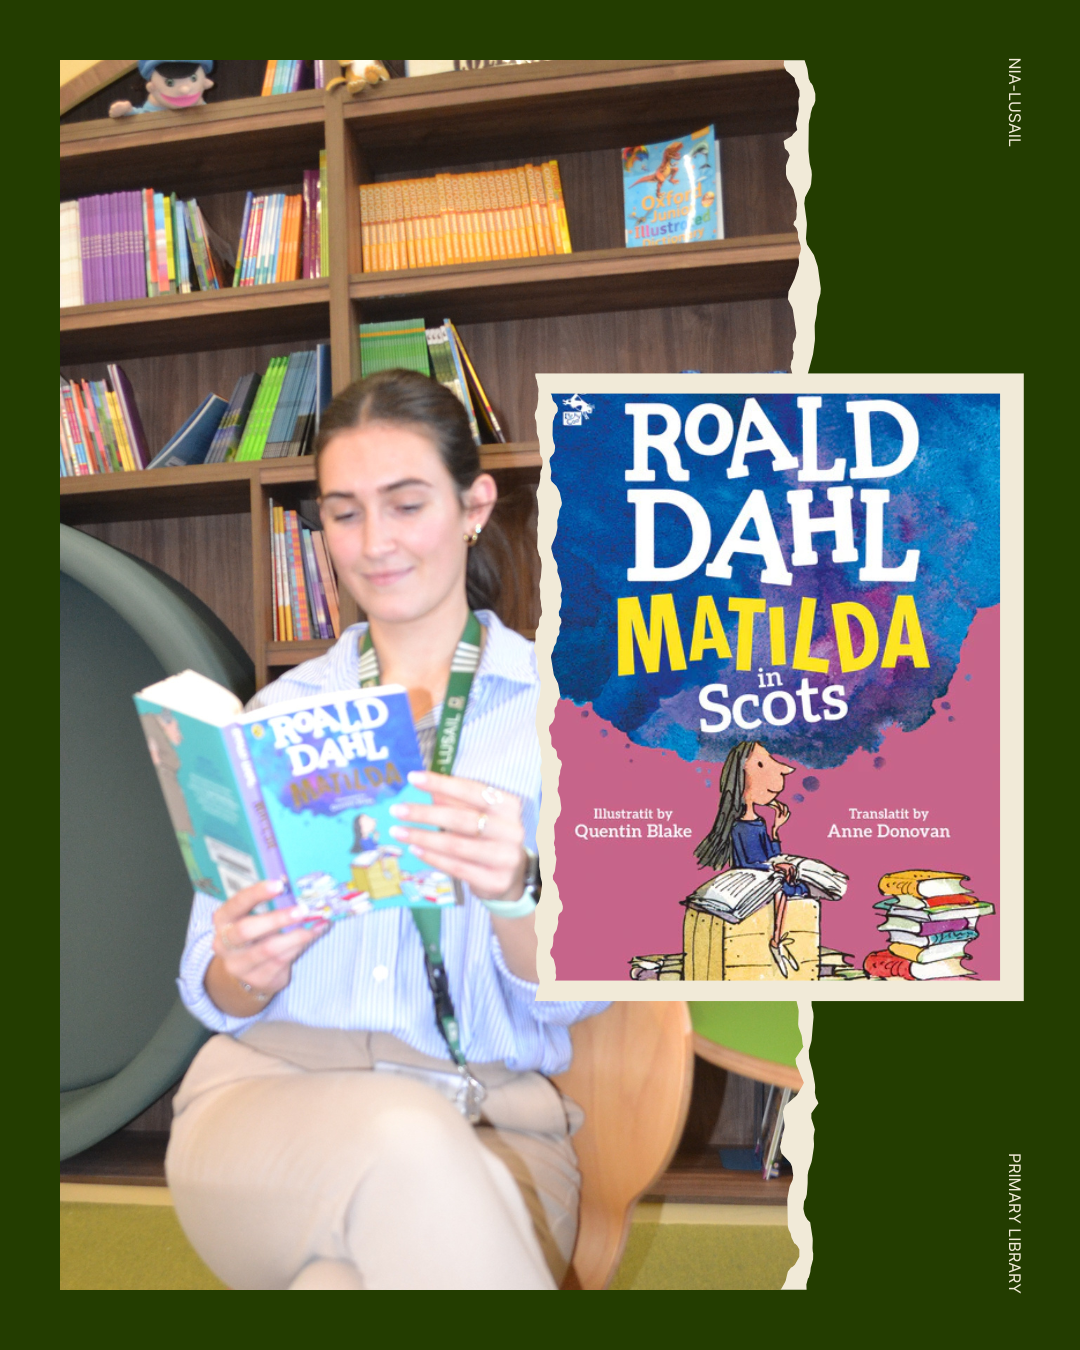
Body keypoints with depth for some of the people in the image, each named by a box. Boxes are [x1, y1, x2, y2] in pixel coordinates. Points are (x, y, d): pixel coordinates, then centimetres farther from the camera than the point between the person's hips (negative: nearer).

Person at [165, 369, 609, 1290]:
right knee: (404, 1137, -34)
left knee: (348, 1278, -34)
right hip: (269, 1088, 2)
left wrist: (514, 891, -24)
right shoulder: (278, 713, 14)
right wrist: (247, 972, -12)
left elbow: (574, 997, -2)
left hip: (491, 1128, -1)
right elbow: (212, 993, 12)